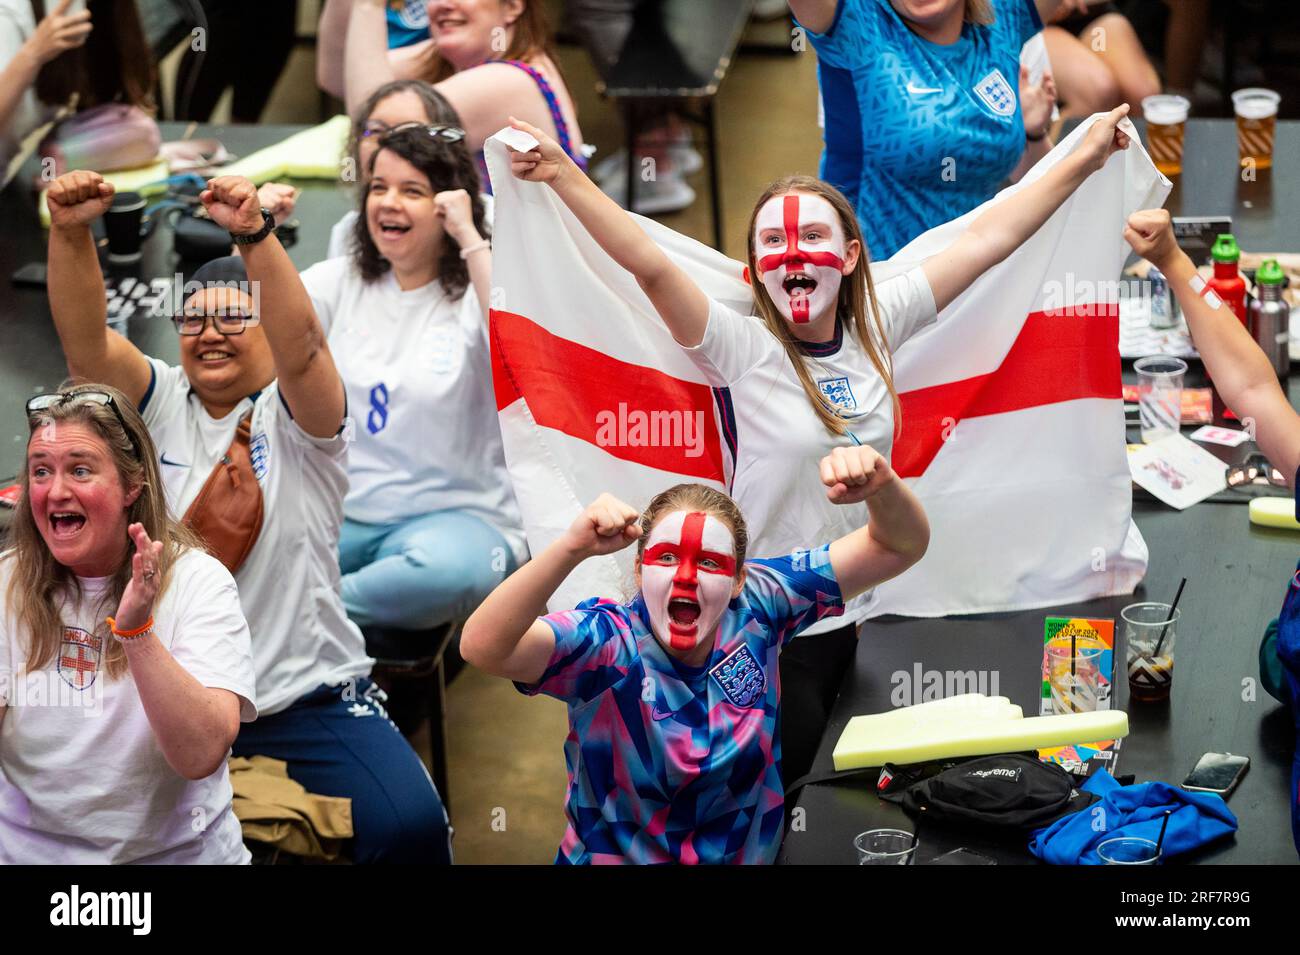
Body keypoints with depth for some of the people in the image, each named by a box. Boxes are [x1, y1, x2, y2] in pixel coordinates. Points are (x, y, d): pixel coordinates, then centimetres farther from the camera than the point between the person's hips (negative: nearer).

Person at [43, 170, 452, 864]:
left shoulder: (294, 417, -2)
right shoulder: (160, 404, 7)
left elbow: (301, 345, -23)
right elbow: (85, 340, -8)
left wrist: (253, 235, -38)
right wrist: (69, 233, -25)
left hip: (309, 699, -3)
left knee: (410, 825, -23)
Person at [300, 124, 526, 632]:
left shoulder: (480, 288, -1)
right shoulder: (340, 281, 11)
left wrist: (471, 239, -22)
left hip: (452, 517, -2)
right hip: (340, 513, 2)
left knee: (448, 569, -39)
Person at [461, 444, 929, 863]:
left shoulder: (756, 607, -10)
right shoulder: (606, 641, -20)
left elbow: (900, 546, -7)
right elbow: (481, 647, -38)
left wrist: (881, 485, -29)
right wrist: (572, 548, -49)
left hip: (749, 852, 4)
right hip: (615, 855, -4)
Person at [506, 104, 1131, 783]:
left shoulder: (874, 328, 1)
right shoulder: (743, 349, -12)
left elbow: (988, 239, 5)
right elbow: (649, 266, -25)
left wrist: (1085, 159, 10)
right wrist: (564, 177, -36)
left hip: (858, 617, 5)